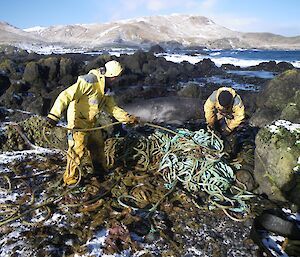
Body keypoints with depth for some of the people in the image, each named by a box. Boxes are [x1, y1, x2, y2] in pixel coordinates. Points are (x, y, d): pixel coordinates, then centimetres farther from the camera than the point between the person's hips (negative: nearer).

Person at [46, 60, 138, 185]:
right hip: (78, 120, -9)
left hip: (91, 121, 9)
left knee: (98, 145, 19)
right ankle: (71, 178, 9)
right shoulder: (90, 82, -25)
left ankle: (99, 170, 41)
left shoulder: (106, 88, 6)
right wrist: (54, 116, -39)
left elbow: (112, 107, 13)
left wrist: (127, 118, 4)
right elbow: (66, 95, -31)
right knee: (78, 150, -9)